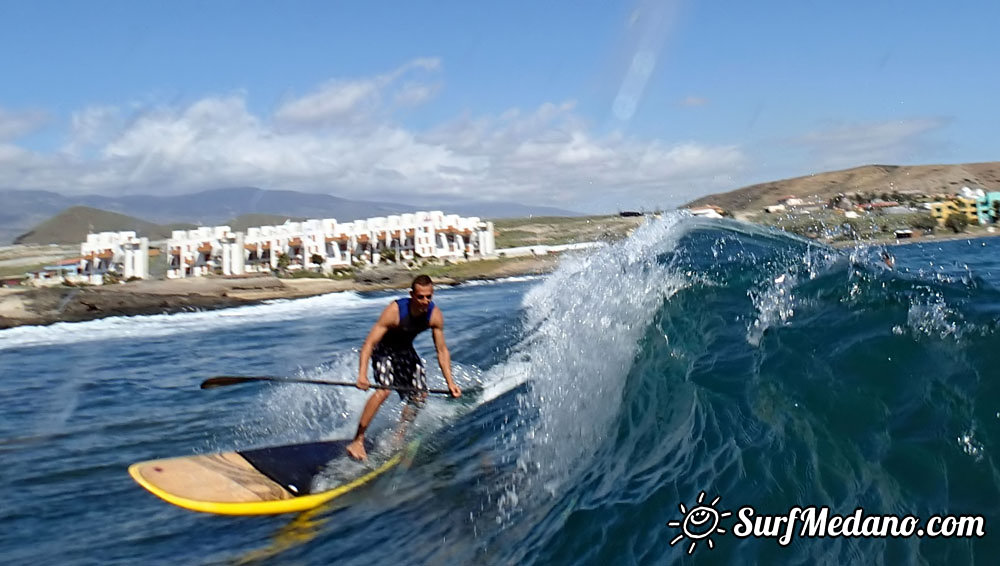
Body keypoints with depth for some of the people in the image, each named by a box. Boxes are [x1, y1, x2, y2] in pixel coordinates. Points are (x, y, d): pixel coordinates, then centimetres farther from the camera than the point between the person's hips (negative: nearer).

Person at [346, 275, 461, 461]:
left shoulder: (435, 315, -22)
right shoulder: (395, 311, -34)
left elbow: (442, 350, -12)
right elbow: (369, 343, -35)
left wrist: (450, 382, -19)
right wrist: (362, 374, -48)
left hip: (405, 351, 6)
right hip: (384, 349, -6)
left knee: (419, 395, 3)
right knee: (384, 389, -26)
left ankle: (399, 437, 20)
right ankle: (357, 441, -23)